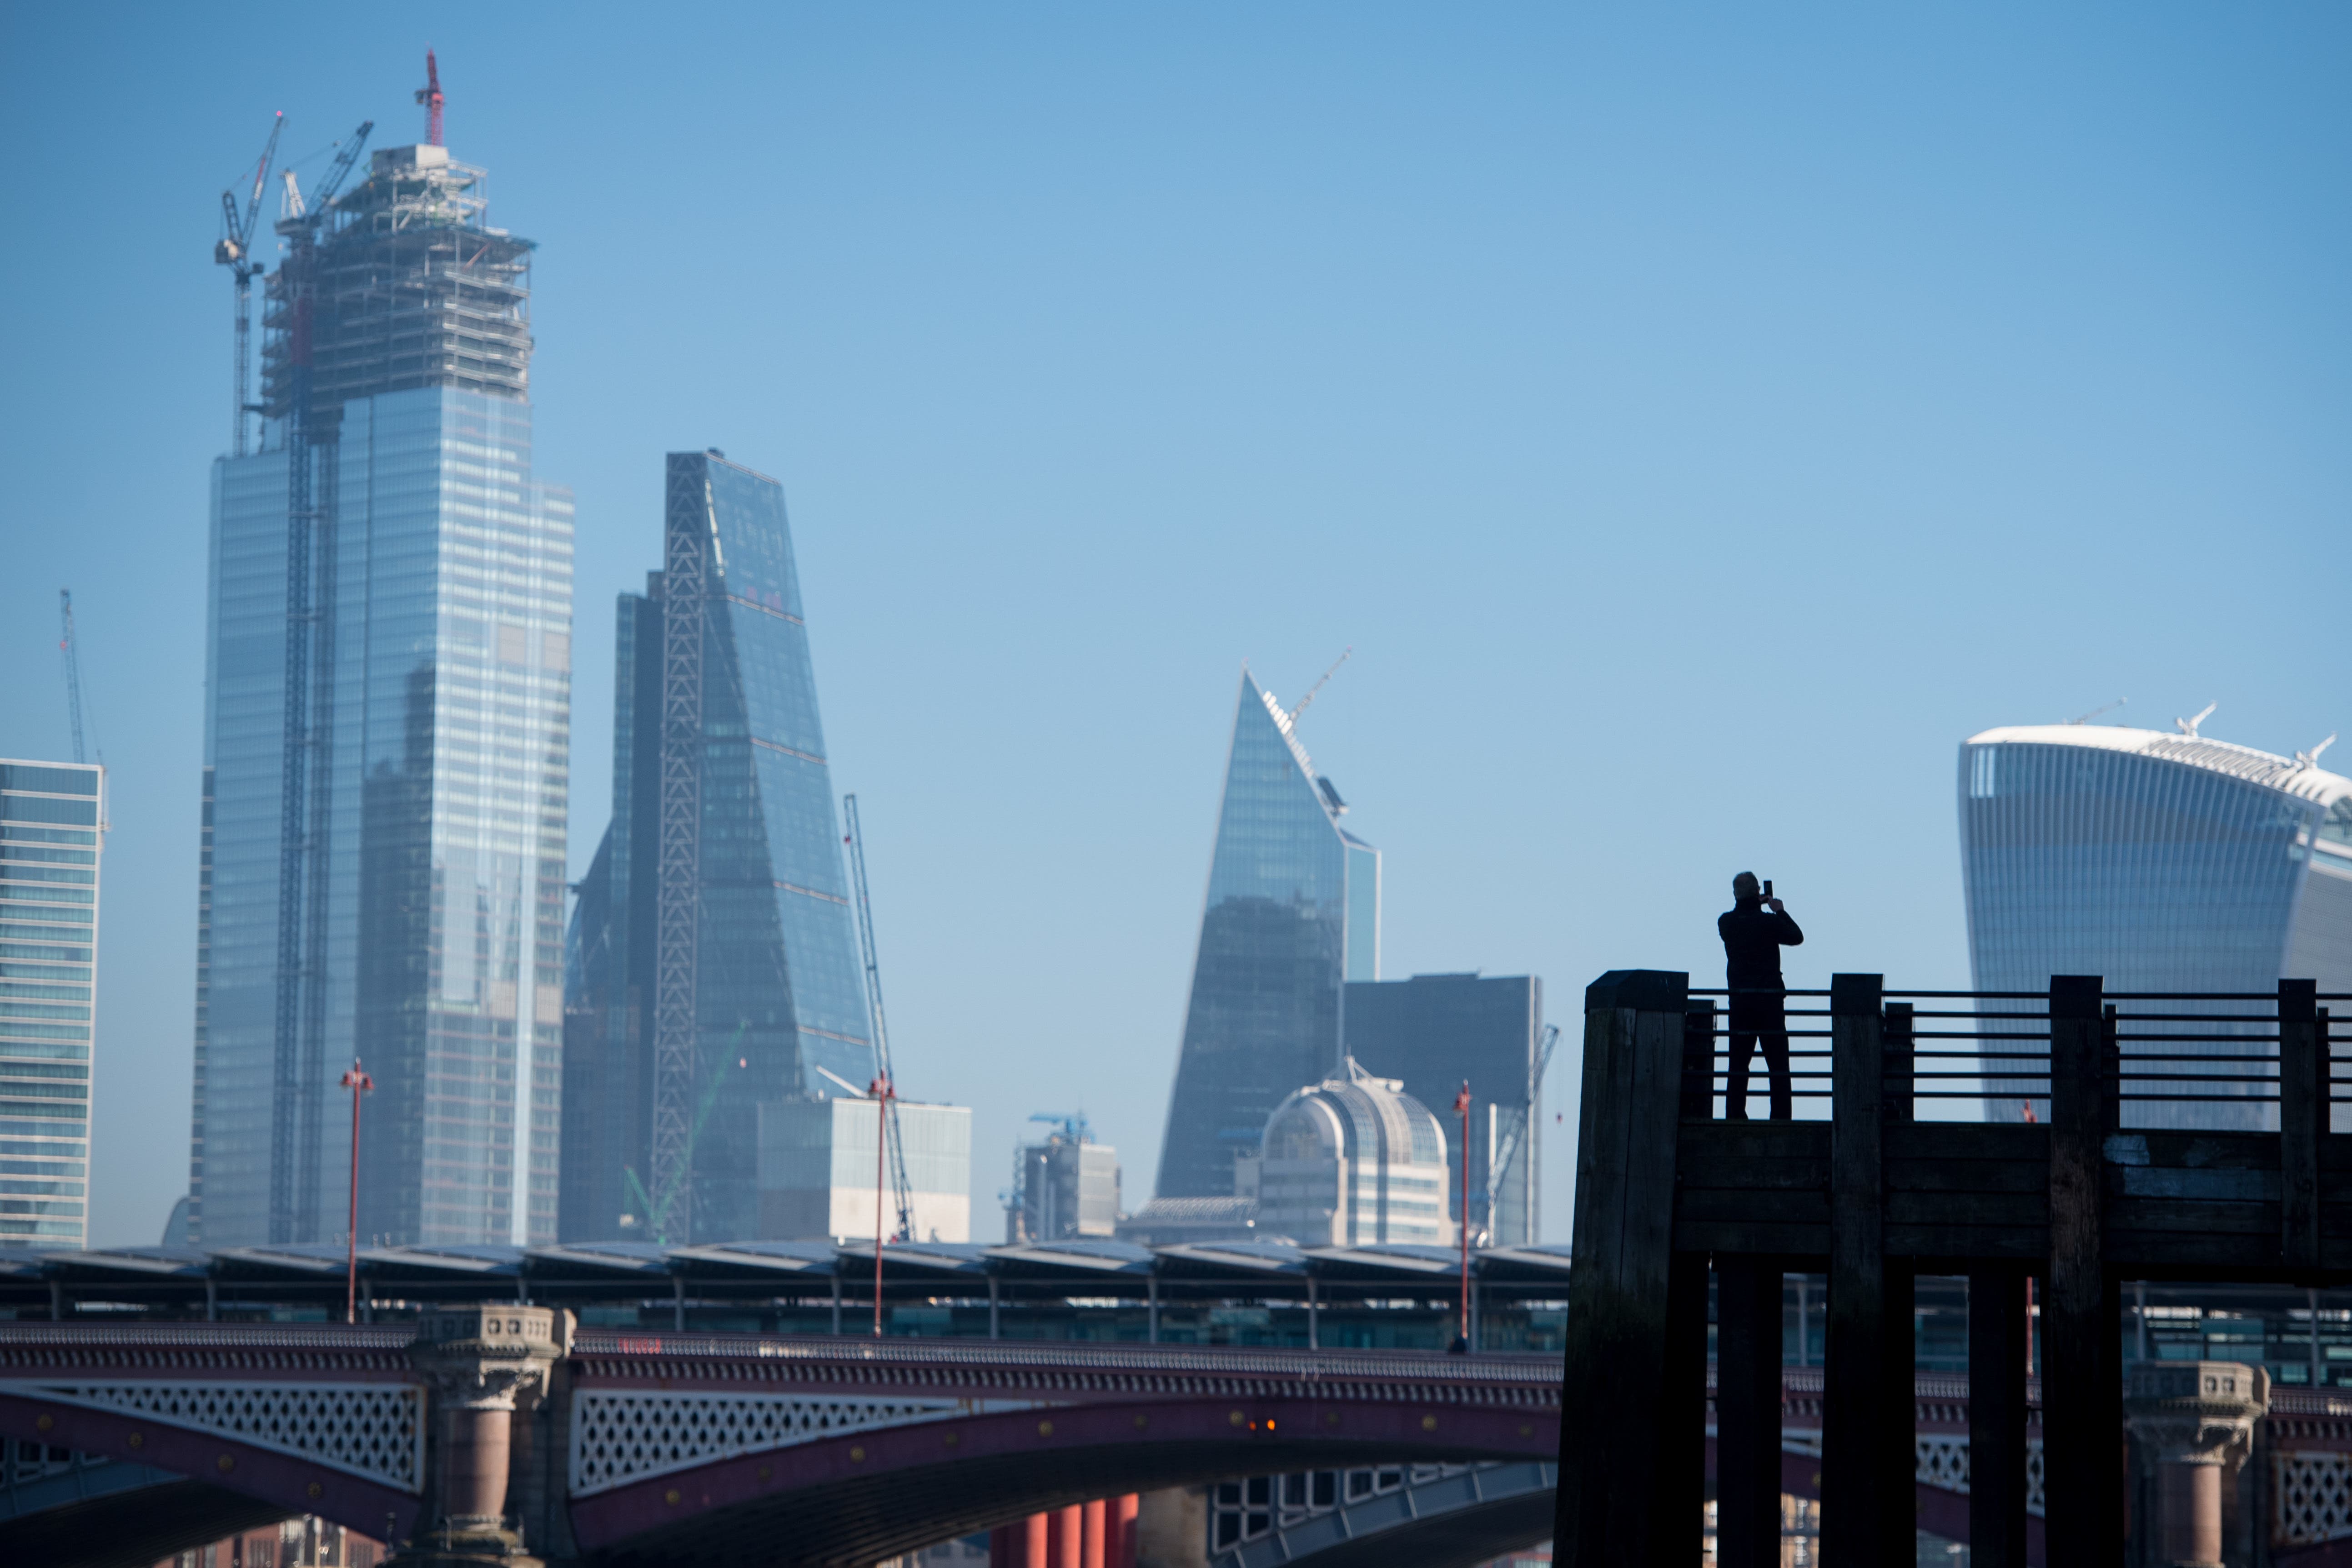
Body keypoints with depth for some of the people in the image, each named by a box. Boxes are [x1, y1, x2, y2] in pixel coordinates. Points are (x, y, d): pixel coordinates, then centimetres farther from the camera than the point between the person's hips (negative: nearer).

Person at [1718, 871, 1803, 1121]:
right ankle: (1781, 1117, -4)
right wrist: (1780, 911, 16)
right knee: (1778, 1065, 2)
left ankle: (1735, 1117, 0)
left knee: (1738, 1065, 6)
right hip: (1770, 1001, -3)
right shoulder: (1768, 922, -9)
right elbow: (1797, 937, 6)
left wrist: (1755, 906, 20)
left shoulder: (1726, 923, 0)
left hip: (1739, 1000, 3)